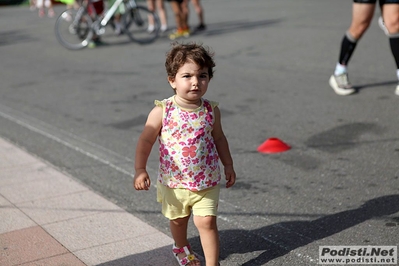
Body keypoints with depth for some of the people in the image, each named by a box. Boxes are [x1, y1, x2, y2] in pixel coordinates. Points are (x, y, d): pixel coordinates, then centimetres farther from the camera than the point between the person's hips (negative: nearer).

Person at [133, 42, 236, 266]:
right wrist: (140, 169, -18)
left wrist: (228, 165, 12)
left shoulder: (211, 111, -7)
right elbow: (146, 141, -10)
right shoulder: (162, 111, -15)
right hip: (174, 182, 0)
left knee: (207, 222, -5)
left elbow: (219, 138, 8)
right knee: (178, 220, 21)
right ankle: (181, 248, 51)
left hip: (207, 182, 0)